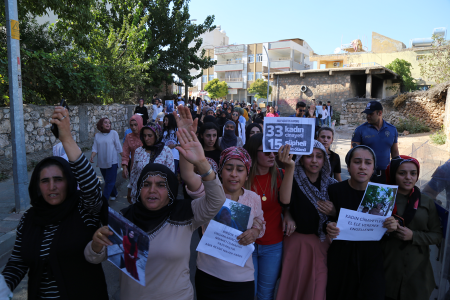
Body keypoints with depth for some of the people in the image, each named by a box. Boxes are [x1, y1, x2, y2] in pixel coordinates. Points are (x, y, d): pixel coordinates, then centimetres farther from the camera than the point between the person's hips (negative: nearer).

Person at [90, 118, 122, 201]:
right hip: (102, 162, 4)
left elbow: (119, 147, -2)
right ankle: (114, 193, 36)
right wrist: (92, 157, -16)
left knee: (109, 181, -5)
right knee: (107, 180, 15)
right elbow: (95, 148, 2)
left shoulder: (114, 133, -4)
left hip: (112, 161, -4)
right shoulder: (97, 135, 5)